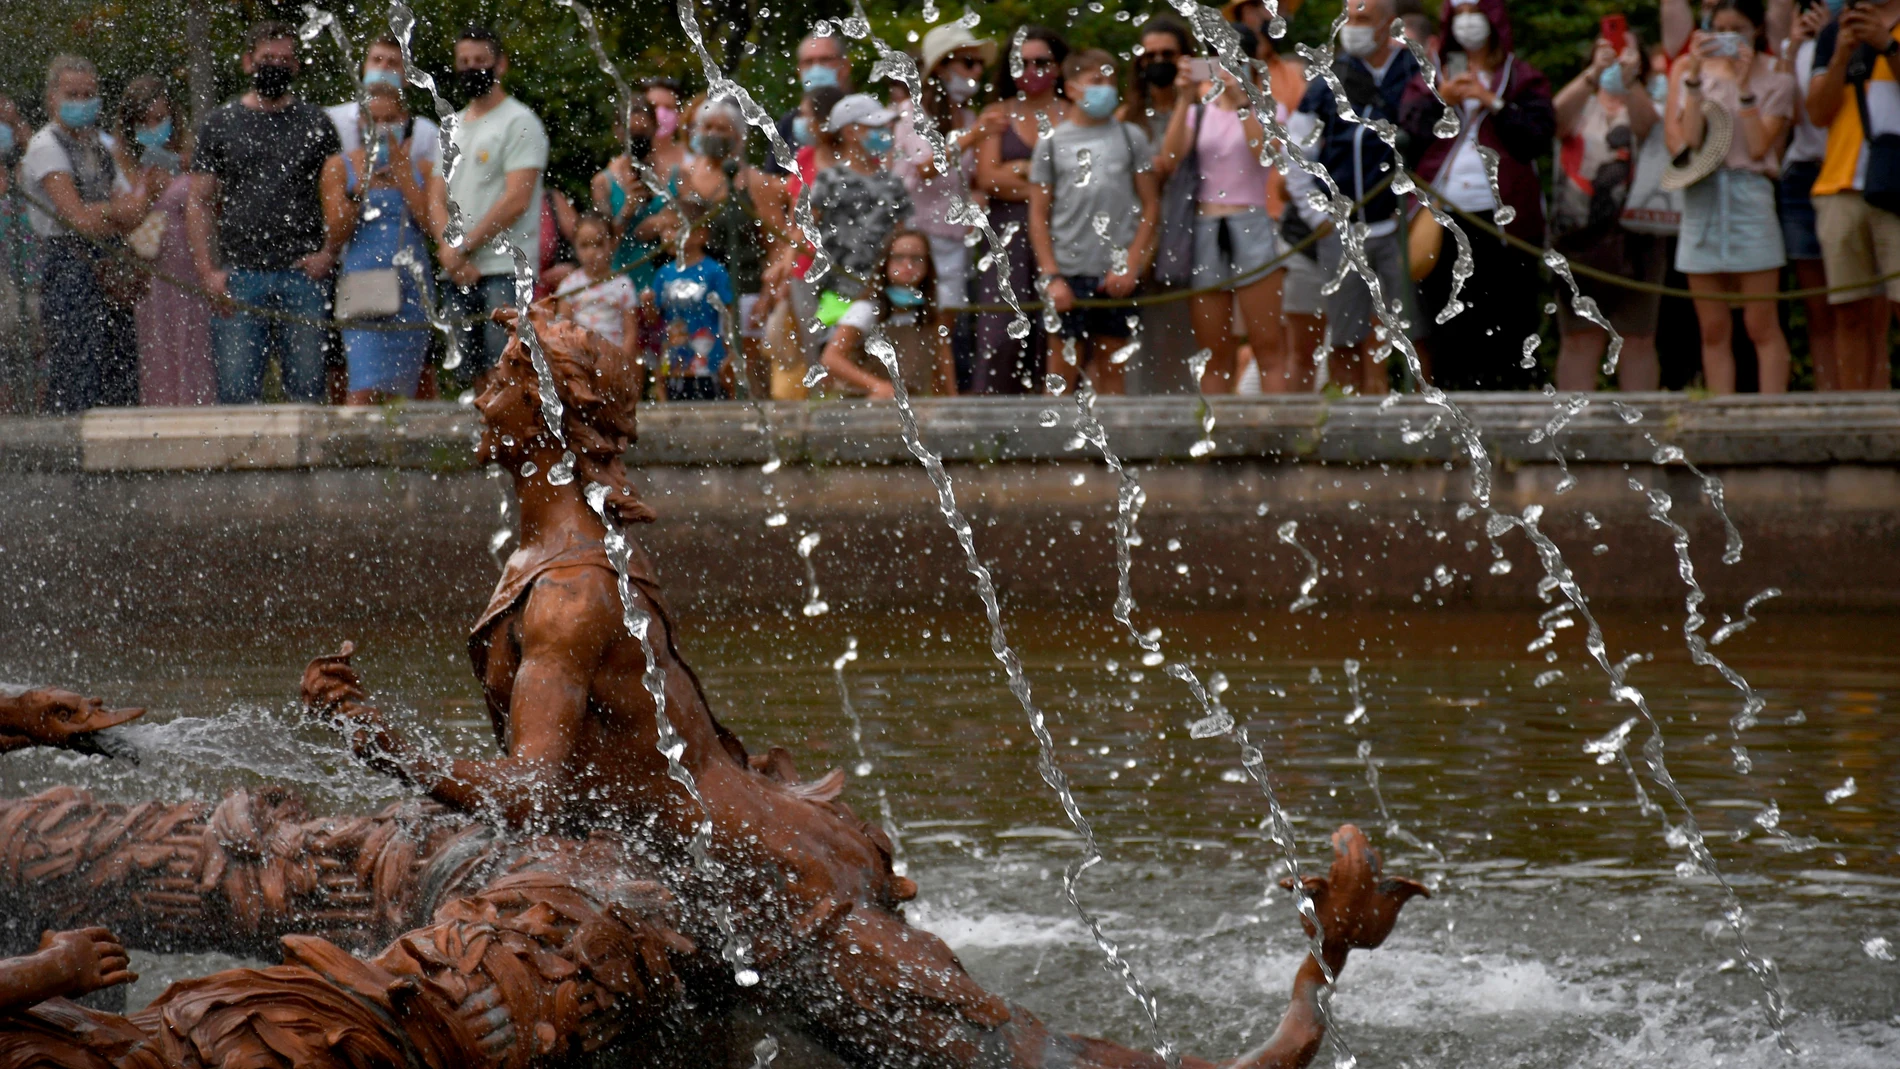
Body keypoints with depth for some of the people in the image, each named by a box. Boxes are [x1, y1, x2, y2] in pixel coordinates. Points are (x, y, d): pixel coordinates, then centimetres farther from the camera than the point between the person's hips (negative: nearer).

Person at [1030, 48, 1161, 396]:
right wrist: (1050, 276, -4)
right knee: (1062, 369, -2)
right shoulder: (1052, 142, 5)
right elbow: (1038, 215, 5)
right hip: (1068, 271, -1)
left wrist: (1131, 266, -5)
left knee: (1110, 369, 8)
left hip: (1116, 274, 1)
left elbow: (1151, 206, 5)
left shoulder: (1130, 138, 7)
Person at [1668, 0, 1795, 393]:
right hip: (1700, 199, 2)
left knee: (1761, 327, -5)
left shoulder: (1774, 78, 5)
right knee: (1713, 331, 4)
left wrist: (1744, 86, -10)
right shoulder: (1693, 72, 10)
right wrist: (1695, 77, -6)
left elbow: (1759, 146, -7)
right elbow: (1685, 141, -4)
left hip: (1750, 195, -2)